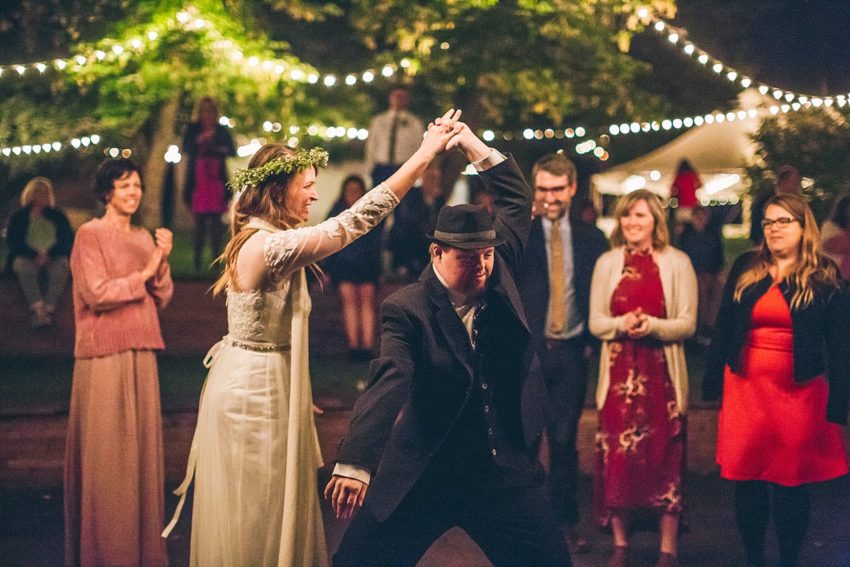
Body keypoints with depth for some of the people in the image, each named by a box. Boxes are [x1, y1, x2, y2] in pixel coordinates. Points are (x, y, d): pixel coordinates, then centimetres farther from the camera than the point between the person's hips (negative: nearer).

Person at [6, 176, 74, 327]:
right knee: (24, 267, -35)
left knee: (62, 266, -34)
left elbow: (68, 239, 6)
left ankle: (48, 309, -42)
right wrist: (35, 255, -14)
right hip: (27, 257, 0)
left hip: (53, 257, 0)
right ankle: (38, 308, -47)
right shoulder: (19, 216, 16)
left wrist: (48, 255, -13)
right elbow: (12, 241, 4)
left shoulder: (58, 216, 19)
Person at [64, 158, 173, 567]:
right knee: (106, 452, -2)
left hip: (141, 354, 7)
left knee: (142, 445, 9)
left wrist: (162, 263, -6)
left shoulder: (144, 238, 14)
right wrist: (143, 273, -11)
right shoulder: (90, 235, -6)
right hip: (104, 354, -6)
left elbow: (161, 300, 10)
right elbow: (96, 294, -15)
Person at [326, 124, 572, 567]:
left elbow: (517, 201, 10)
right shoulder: (406, 309, -13)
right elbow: (389, 382, -28)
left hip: (504, 469, 4)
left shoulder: (498, 276, 1)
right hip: (422, 475, -3)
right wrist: (354, 463, -40)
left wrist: (473, 146, 0)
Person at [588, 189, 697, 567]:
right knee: (616, 455, 0)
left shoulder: (677, 263, 0)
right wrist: (622, 324, -16)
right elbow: (595, 322, 5)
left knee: (664, 455, -1)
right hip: (619, 370, 2)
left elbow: (687, 323, -2)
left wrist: (652, 325, -20)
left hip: (662, 371, -2)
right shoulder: (607, 263, 7)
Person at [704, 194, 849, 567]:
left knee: (790, 484, 3)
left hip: (799, 393, -3)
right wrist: (712, 383, 4)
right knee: (746, 481, 8)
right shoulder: (744, 270, 6)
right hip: (744, 390, 3)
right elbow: (723, 329, 9)